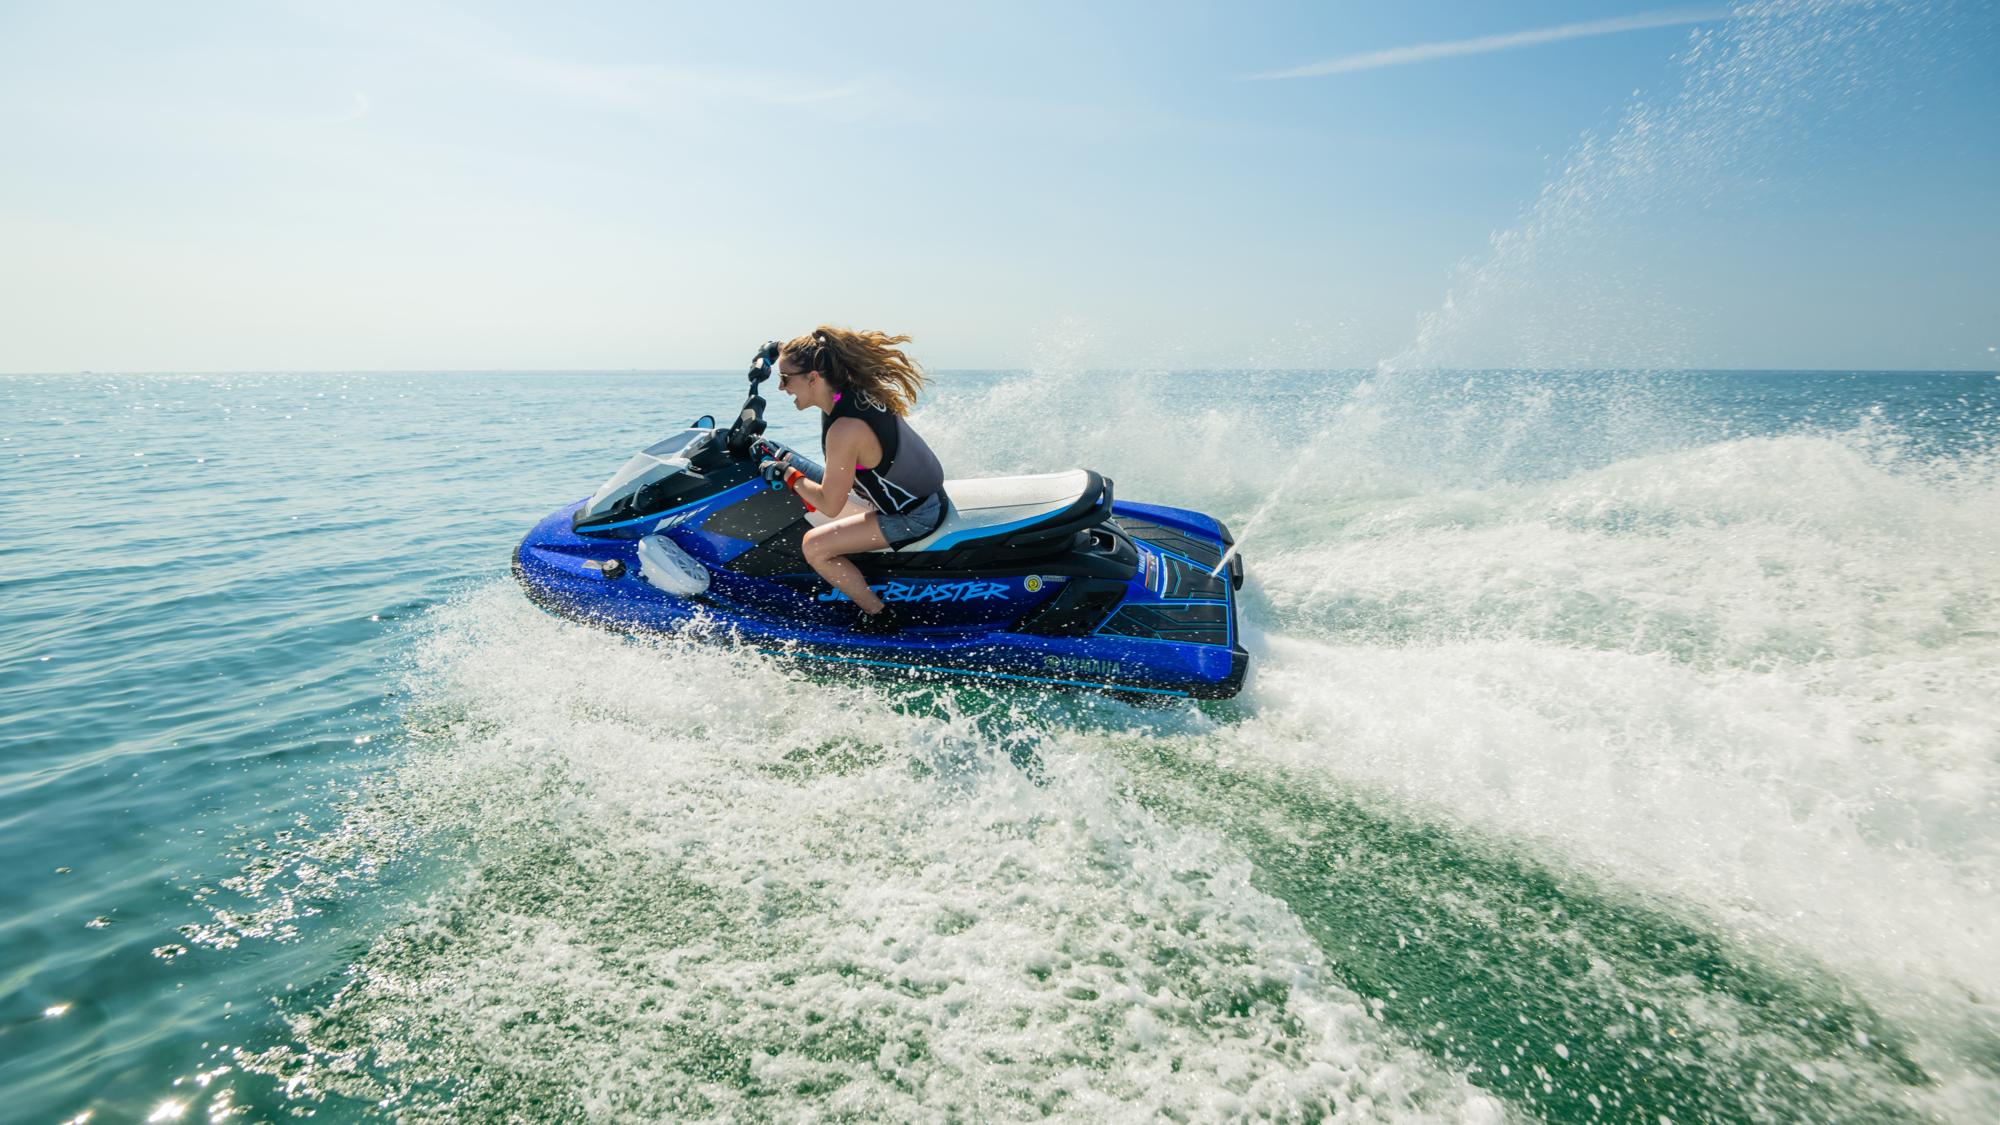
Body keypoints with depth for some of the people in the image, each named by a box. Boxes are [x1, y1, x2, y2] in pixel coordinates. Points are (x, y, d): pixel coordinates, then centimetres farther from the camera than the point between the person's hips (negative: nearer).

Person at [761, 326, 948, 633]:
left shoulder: (845, 430, -30)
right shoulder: (859, 390, -3)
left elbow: (830, 505, -24)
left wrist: (788, 474, -9)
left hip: (913, 516, -10)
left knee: (815, 546, -12)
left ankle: (880, 618, 1)